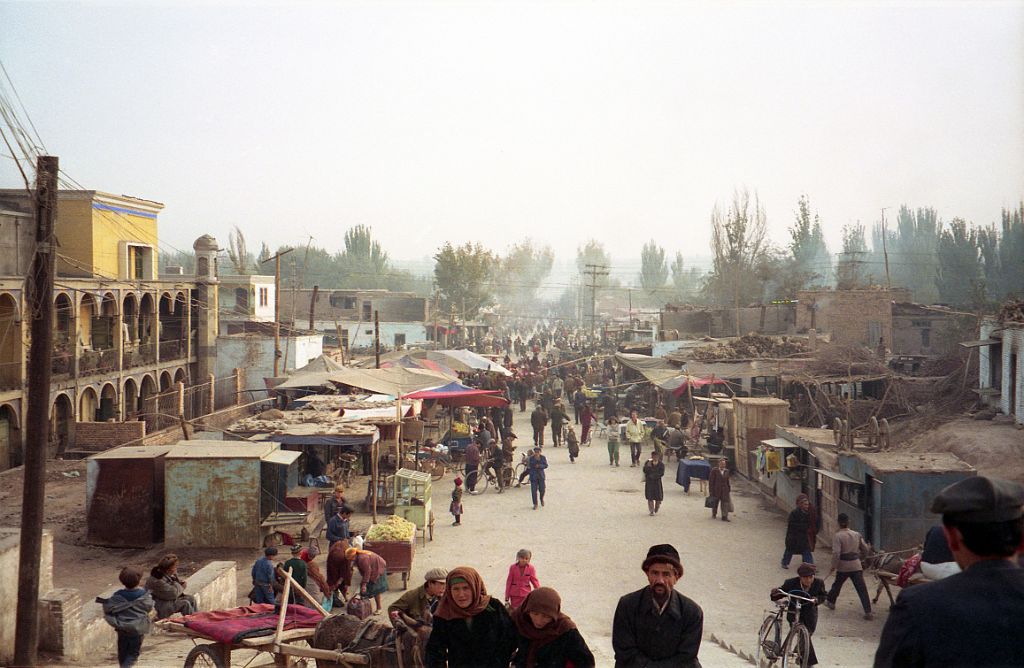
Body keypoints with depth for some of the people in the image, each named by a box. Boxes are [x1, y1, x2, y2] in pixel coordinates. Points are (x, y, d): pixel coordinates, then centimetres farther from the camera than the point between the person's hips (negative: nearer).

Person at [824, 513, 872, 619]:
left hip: (843, 566, -2)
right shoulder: (856, 535, 3)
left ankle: (831, 602, 39)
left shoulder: (837, 536, -12)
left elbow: (836, 553, -19)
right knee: (862, 589, 1)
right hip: (856, 566, 3)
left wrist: (833, 566, -10)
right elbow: (865, 548, 11)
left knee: (837, 585, 20)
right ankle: (868, 611, -5)